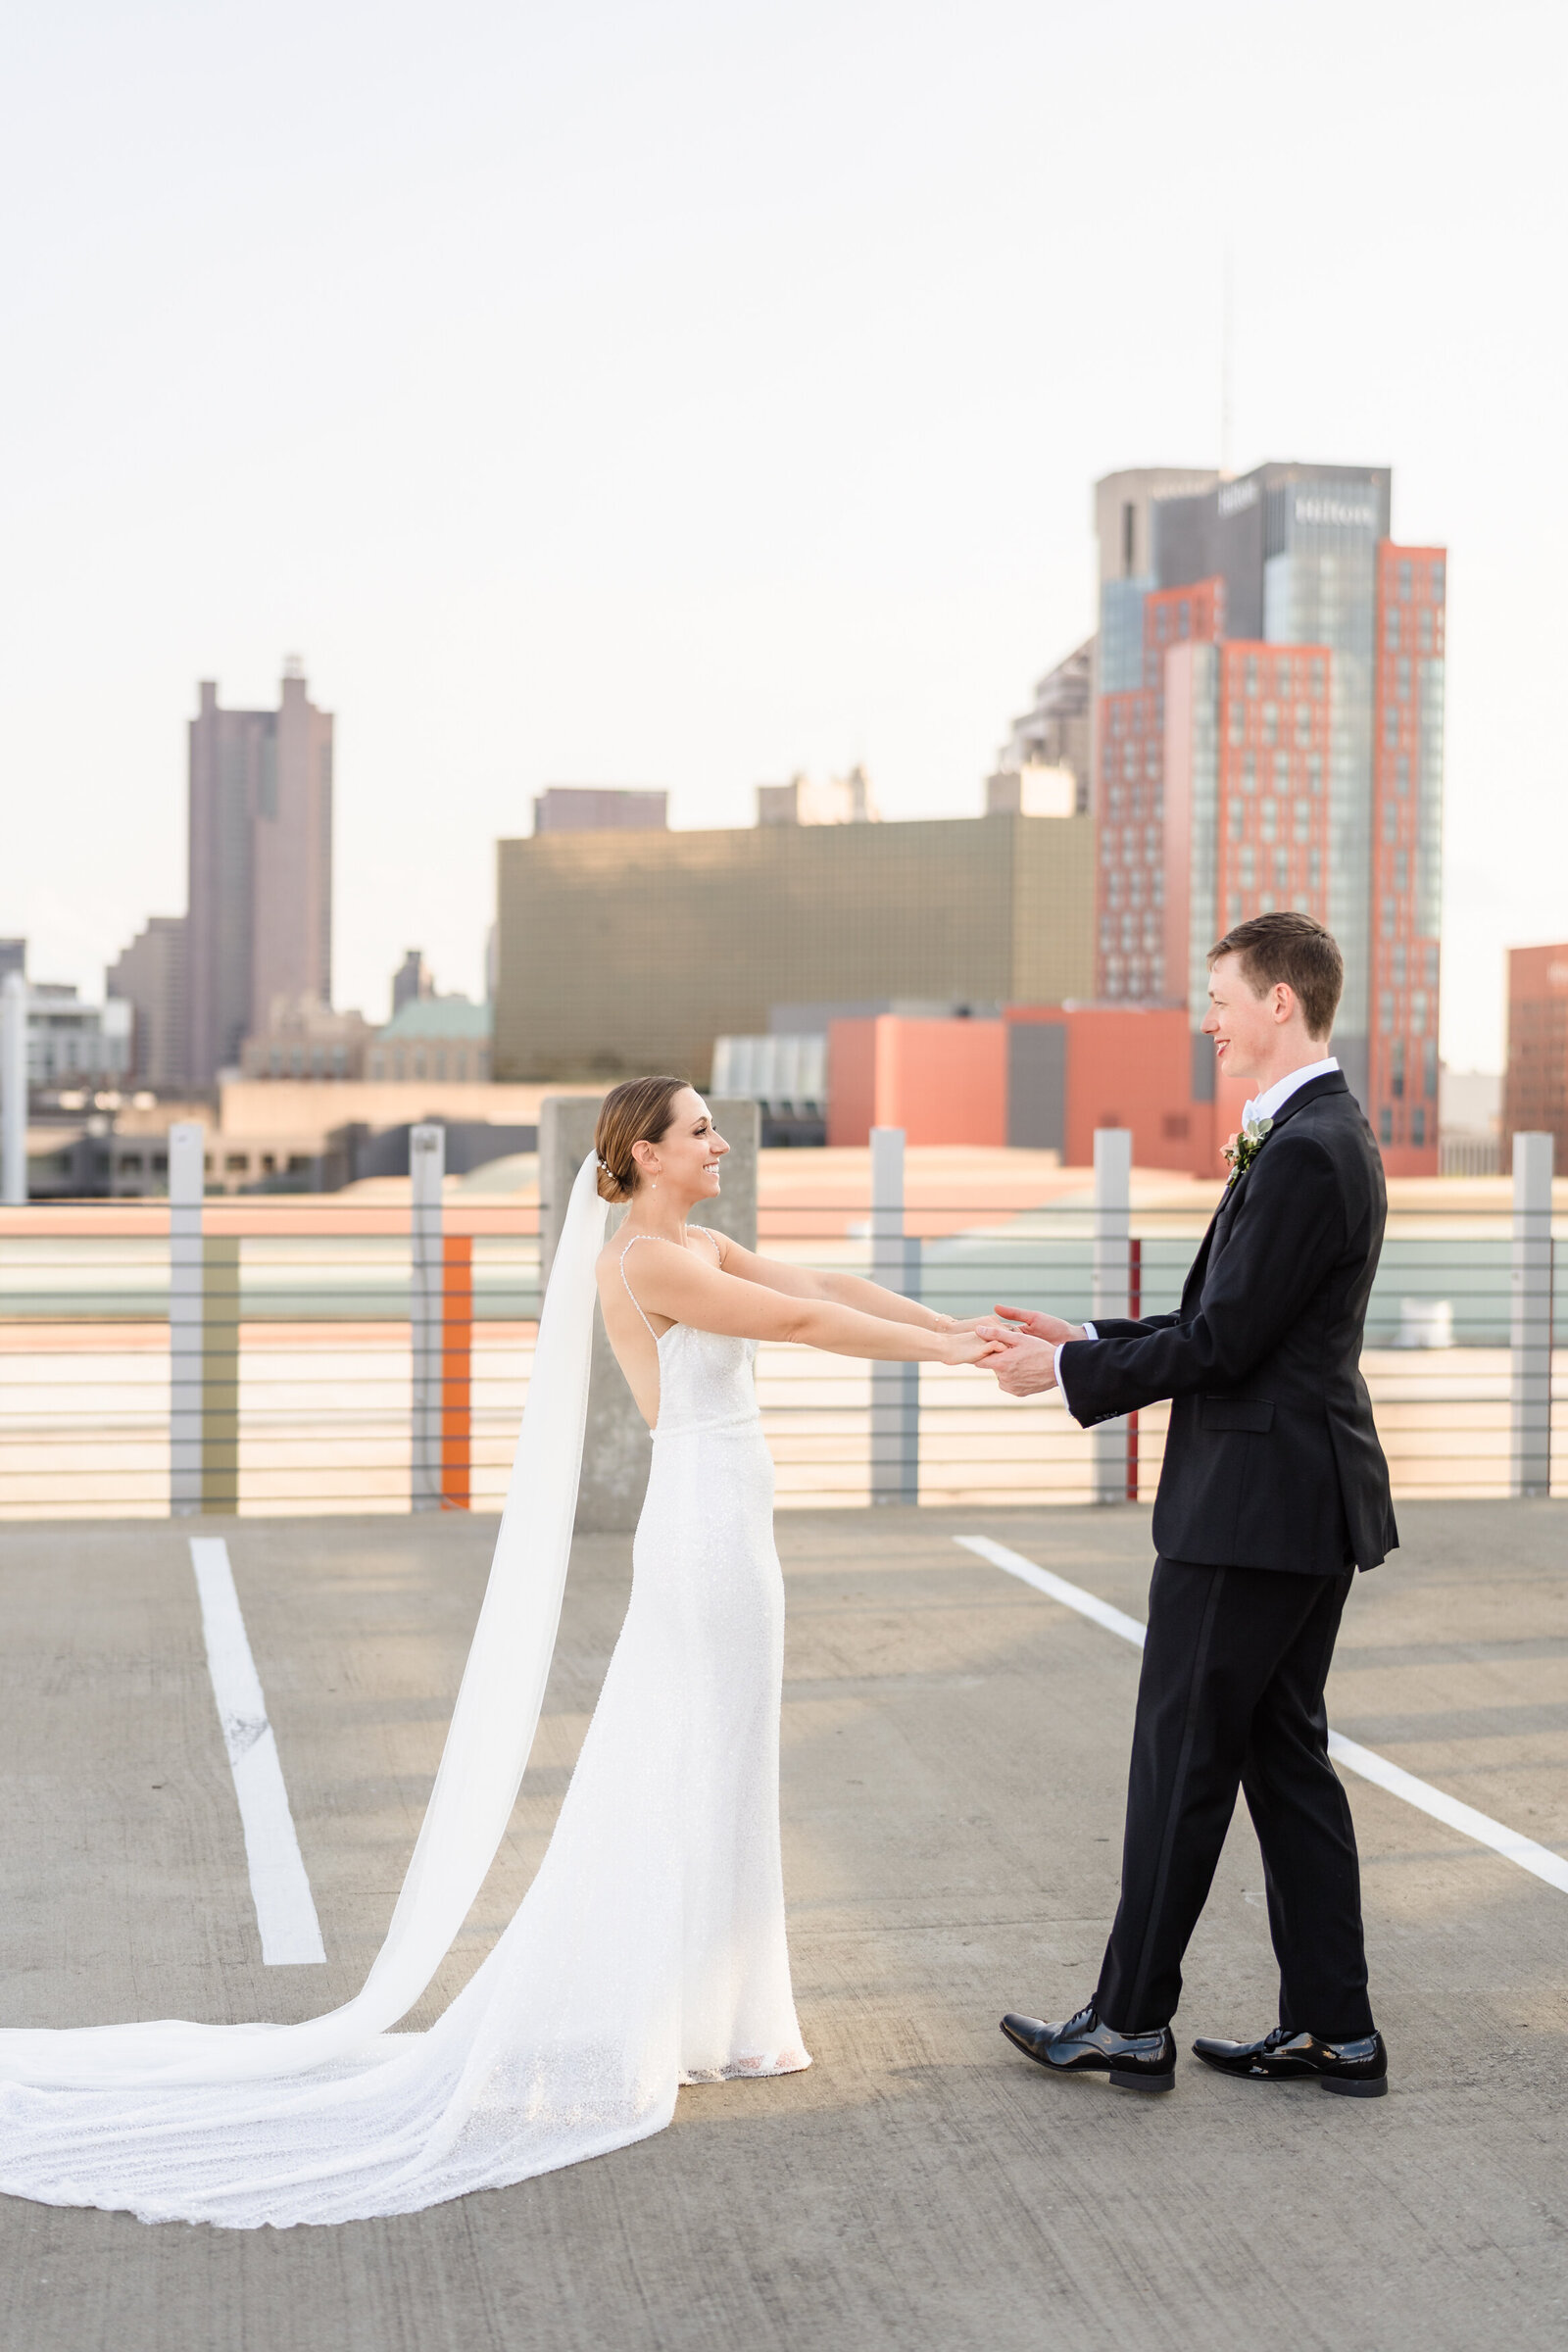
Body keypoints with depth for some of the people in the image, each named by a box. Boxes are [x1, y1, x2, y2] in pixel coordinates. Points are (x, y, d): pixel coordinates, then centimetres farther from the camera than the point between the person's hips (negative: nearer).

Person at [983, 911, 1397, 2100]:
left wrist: (1071, 1373, -11)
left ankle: (1130, 2021, 12)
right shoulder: (1322, 1133, 14)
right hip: (1305, 1504, 10)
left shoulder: (1307, 1150, -19)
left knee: (1185, 1759, 1)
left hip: (1254, 1505, -10)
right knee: (1284, 1755, 14)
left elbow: (1225, 1341, -21)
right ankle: (1332, 2029, 19)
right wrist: (1088, 1341, 12)